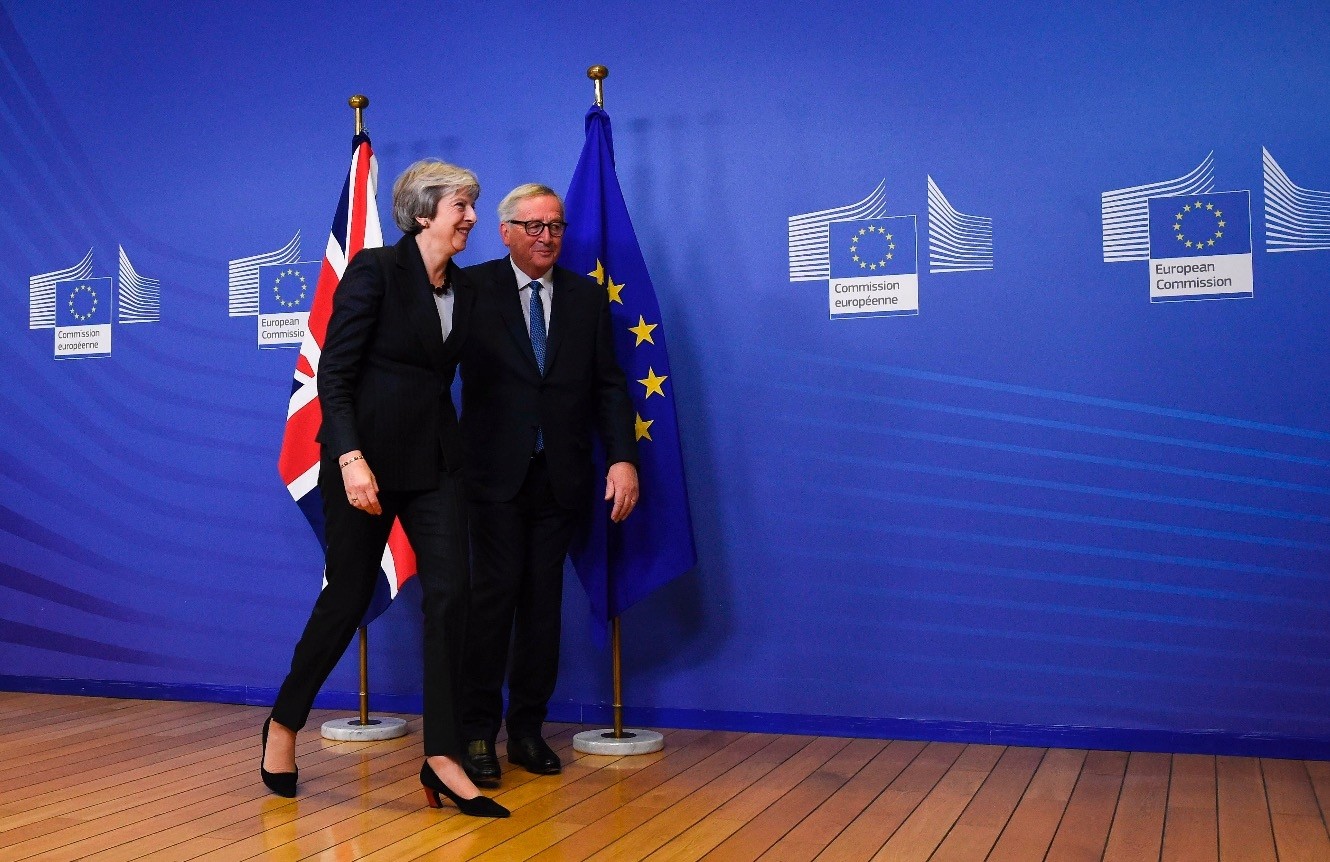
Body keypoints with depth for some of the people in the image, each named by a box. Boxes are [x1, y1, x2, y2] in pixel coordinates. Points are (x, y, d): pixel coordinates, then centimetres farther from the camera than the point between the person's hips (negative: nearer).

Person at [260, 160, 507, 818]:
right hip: (366, 455, -5)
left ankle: (441, 759, -1)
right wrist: (350, 457, -23)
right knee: (348, 596, 4)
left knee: (450, 592, -7)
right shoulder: (375, 270, -9)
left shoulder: (463, 290, 10)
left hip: (434, 459, 6)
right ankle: (284, 723, 29)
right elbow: (333, 373, -14)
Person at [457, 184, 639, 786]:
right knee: (495, 592, -5)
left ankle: (528, 729, 17)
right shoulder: (474, 288, 1)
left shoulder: (587, 297, 10)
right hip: (495, 471, -3)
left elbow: (608, 386, 7)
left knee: (544, 599, 7)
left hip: (560, 476, 3)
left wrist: (623, 458, -5)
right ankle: (478, 731, 7)